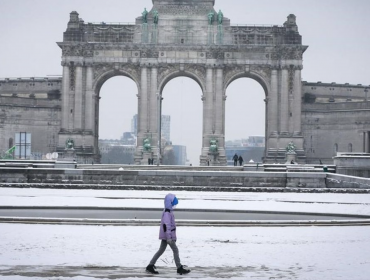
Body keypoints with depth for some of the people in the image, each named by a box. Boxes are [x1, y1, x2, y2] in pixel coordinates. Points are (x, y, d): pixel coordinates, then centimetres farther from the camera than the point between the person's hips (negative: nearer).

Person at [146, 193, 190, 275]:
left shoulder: (169, 212, 14)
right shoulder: (167, 213, -19)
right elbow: (166, 225, -25)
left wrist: (174, 237, 26)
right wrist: (169, 237, -26)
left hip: (165, 236, 10)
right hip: (167, 235, -10)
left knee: (161, 250, 11)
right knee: (175, 250, -3)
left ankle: (150, 266, 12)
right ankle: (180, 268, 2)